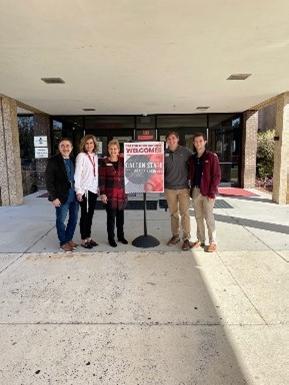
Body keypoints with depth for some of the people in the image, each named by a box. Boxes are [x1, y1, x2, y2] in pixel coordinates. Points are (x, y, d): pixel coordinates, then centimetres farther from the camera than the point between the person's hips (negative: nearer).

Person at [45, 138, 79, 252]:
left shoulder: (73, 160, 9)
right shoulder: (53, 161, -7)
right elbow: (49, 181, -10)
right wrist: (54, 197, -14)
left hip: (74, 195, 6)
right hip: (62, 196, -5)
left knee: (74, 219, 14)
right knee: (61, 220, 6)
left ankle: (69, 239, 31)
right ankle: (63, 242, 21)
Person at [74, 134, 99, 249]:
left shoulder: (95, 156, 12)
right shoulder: (81, 156, -7)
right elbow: (77, 174, -11)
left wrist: (98, 187, 11)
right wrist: (78, 191, -15)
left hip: (93, 190, 6)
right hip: (85, 190, -6)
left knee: (90, 215, 11)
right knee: (85, 215, 1)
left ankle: (88, 237, 21)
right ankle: (83, 240, 11)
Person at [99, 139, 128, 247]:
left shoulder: (123, 161, 6)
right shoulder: (104, 162, -2)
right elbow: (101, 179, -6)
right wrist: (102, 193, -11)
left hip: (121, 193, 3)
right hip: (109, 194, -3)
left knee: (120, 216, 14)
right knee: (111, 216, 3)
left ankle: (121, 236, 29)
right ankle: (111, 238, 17)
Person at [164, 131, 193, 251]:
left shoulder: (185, 152, -3)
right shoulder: (164, 153, 3)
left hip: (183, 187, -2)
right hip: (169, 188, 2)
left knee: (184, 213, -2)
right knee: (173, 213, 12)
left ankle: (186, 238, 8)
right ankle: (175, 236, 25)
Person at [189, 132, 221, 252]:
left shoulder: (212, 157, -6)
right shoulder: (192, 158, 10)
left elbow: (217, 176, -9)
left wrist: (212, 193, -15)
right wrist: (192, 189, 6)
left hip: (207, 192, -5)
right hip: (196, 191, 5)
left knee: (208, 217, -2)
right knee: (198, 217, 12)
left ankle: (213, 242, 11)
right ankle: (200, 240, 24)